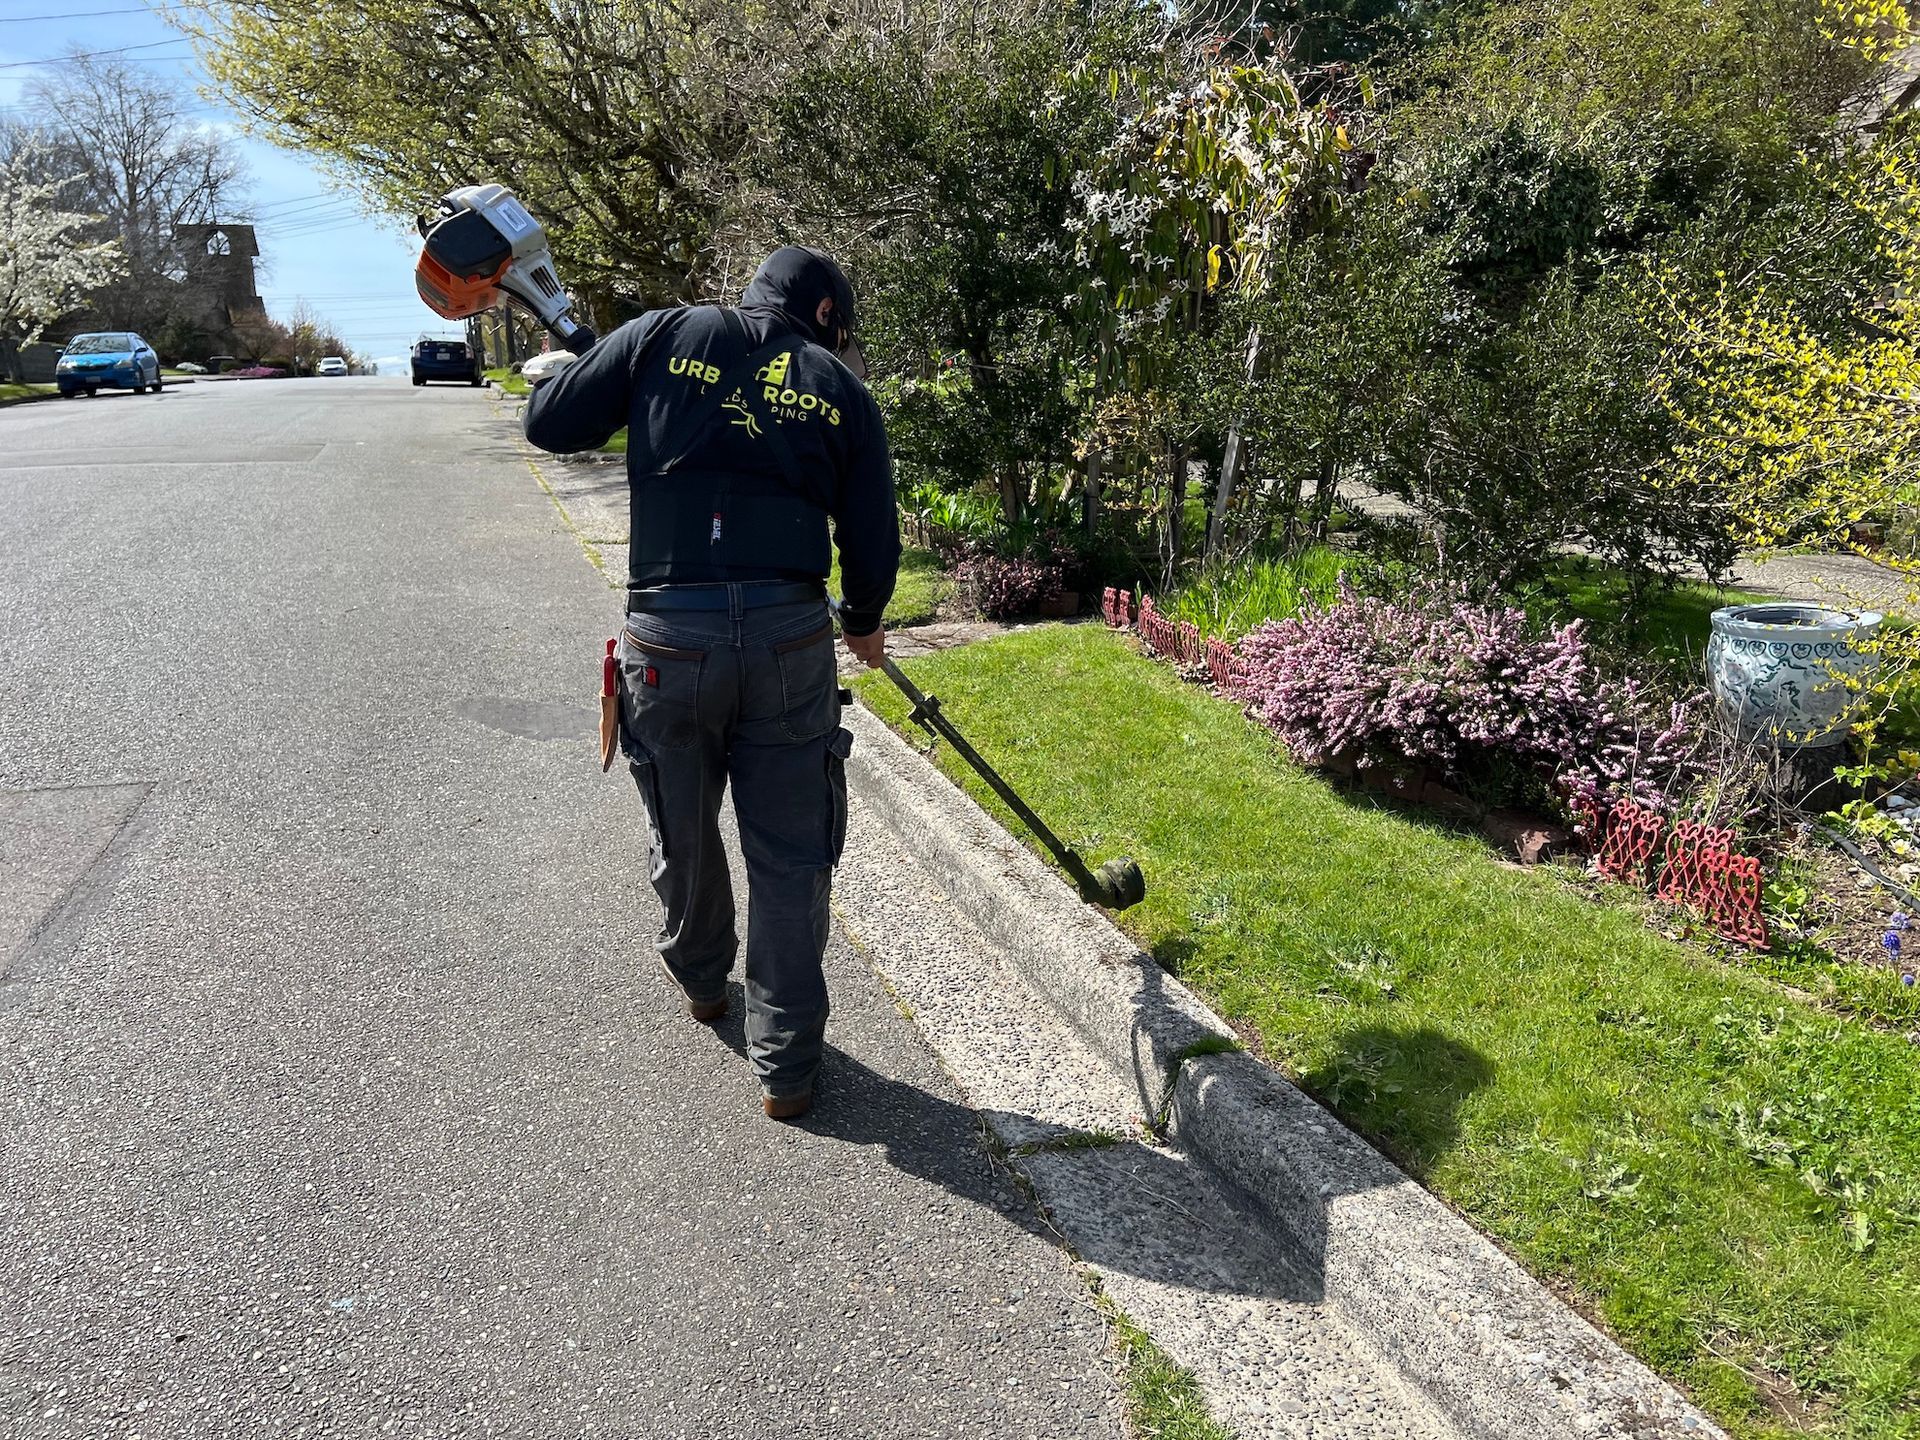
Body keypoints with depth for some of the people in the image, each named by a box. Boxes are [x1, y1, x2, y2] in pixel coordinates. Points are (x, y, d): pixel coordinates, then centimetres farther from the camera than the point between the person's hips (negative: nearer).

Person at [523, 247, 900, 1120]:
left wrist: (627, 395, 26)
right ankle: (785, 1065, 17)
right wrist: (863, 624, 28)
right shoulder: (840, 387, 10)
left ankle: (701, 977, 47)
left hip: (668, 637, 1)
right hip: (789, 638, 0)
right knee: (790, 857, 10)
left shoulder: (665, 335, 8)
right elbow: (872, 553, 8)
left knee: (682, 835, 22)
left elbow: (549, 422, 7)